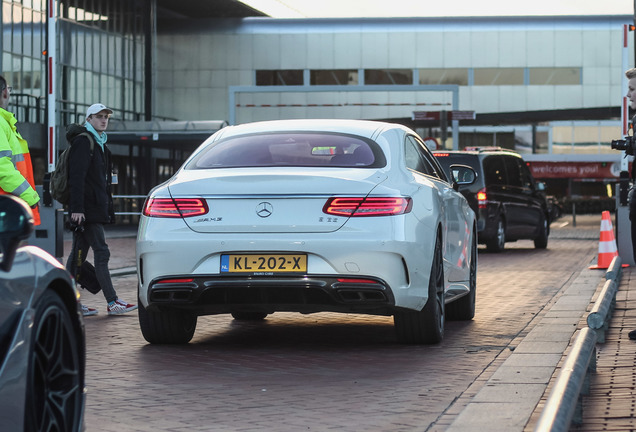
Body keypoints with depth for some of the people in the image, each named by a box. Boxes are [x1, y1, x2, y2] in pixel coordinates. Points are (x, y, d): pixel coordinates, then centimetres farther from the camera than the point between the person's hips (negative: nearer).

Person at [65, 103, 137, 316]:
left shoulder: (99, 143, 21)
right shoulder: (83, 141, -9)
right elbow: (77, 177, -17)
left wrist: (107, 209, 21)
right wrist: (77, 208, -23)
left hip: (95, 208, 10)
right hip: (87, 210, -10)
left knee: (78, 254, 8)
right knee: (101, 253, -10)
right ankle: (112, 303, -10)